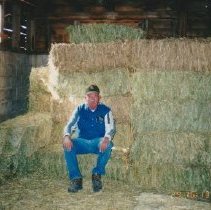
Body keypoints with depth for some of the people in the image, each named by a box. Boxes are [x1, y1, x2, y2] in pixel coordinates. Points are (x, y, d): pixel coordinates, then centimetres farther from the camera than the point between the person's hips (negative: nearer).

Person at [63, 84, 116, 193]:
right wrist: (67, 136, -27)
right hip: (82, 142, 2)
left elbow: (111, 129, -9)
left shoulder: (105, 110, 1)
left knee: (107, 145, -35)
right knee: (67, 145, -28)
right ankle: (76, 179, -20)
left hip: (98, 143, -1)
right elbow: (69, 125, -3)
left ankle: (97, 175, -15)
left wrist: (106, 138, -34)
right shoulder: (79, 110, 7)